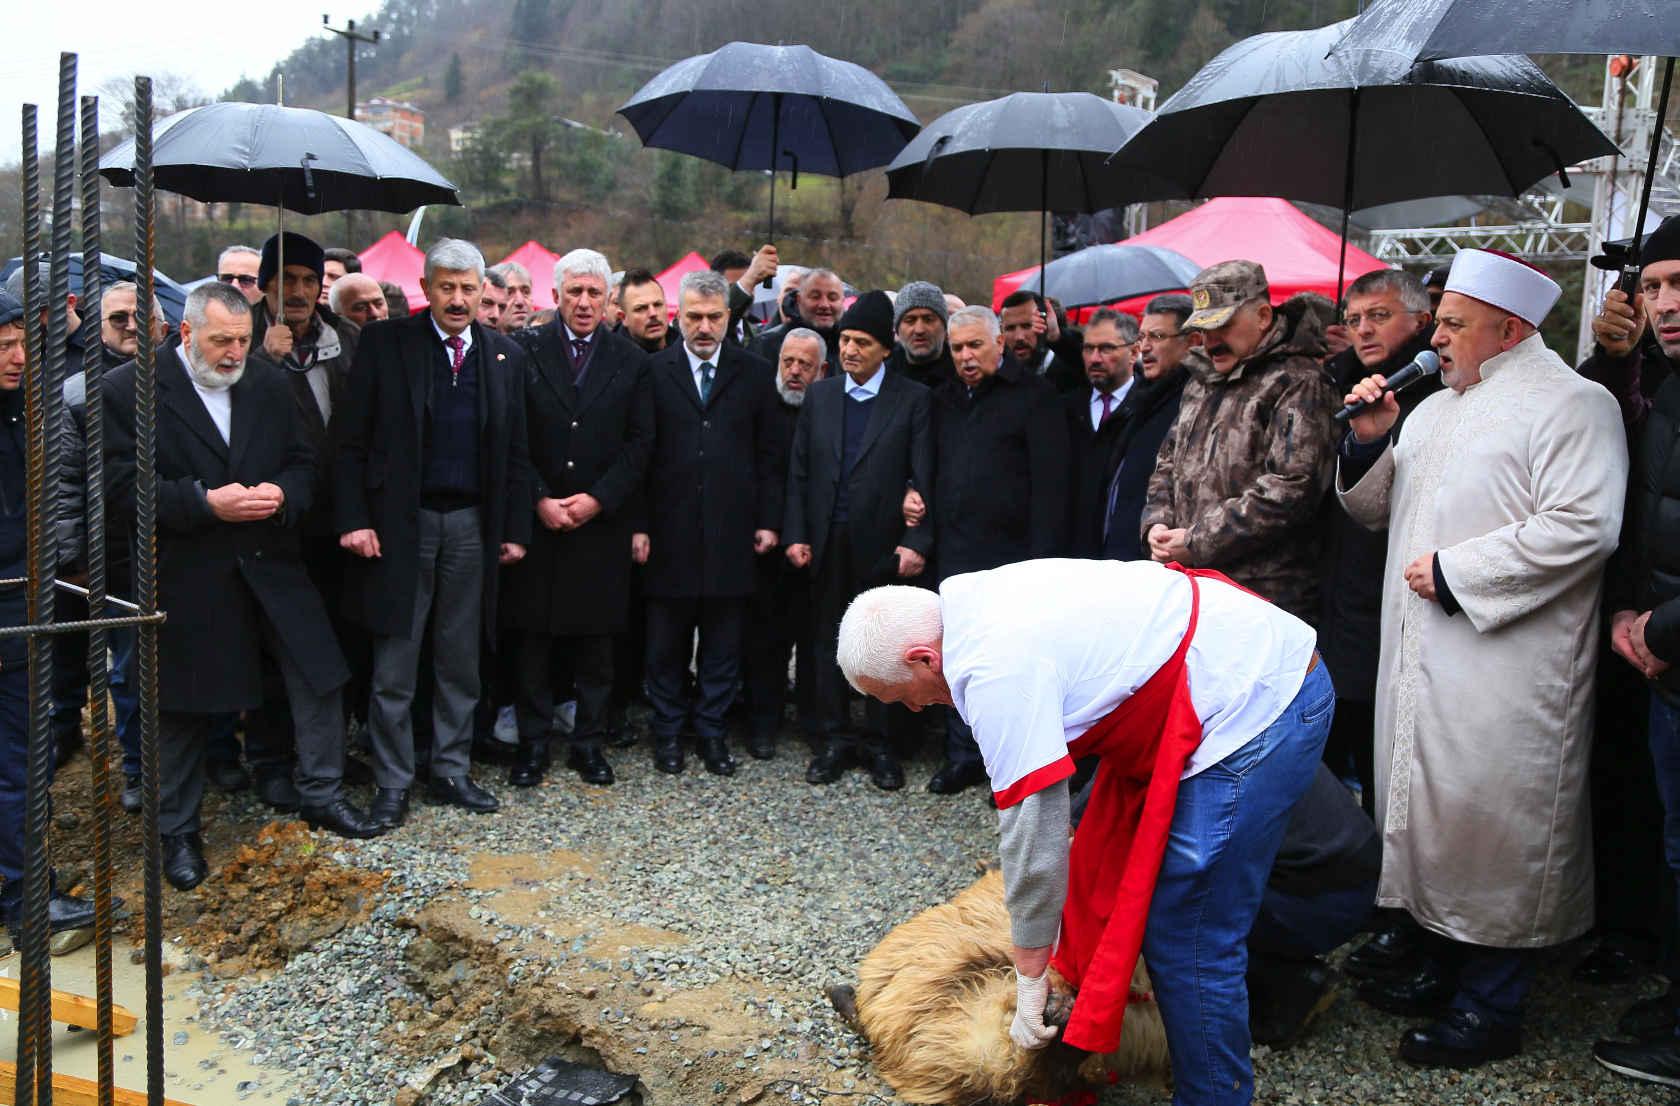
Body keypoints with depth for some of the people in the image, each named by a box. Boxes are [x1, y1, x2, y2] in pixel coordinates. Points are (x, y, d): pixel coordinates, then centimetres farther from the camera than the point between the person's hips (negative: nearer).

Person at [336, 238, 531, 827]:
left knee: (461, 663, 12)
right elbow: (352, 440, -3)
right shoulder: (385, 343, -1)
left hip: (472, 526, 3)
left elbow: (515, 452, 10)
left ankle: (451, 771, 26)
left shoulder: (504, 355, 8)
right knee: (394, 666, 4)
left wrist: (515, 530, 5)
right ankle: (392, 782, 18)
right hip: (400, 524, -3)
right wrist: (353, 519, -11)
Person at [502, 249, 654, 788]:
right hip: (536, 517, 0)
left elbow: (639, 443, 2)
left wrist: (597, 499, -9)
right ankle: (533, 743, 15)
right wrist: (539, 499, -9)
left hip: (601, 521, 1)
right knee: (533, 634, 4)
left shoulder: (631, 360, 5)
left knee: (595, 637, 7)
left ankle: (589, 743, 18)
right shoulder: (525, 349, 3)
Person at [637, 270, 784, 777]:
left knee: (723, 644, 9)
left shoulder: (756, 373, 6)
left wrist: (768, 520, 1)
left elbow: (771, 453, 7)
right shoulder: (653, 371, 3)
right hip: (668, 531, -1)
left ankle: (711, 729, 24)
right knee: (665, 644, 9)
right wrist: (637, 524, -4)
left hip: (731, 531, 1)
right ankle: (669, 730, 25)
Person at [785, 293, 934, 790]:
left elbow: (924, 479, -5)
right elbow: (799, 472, 10)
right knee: (829, 645, 10)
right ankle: (836, 741, 22)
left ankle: (882, 745, 18)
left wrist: (916, 541, -14)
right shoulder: (819, 395, 10)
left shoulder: (914, 399, 0)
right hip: (828, 544, 3)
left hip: (884, 545, -3)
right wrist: (796, 534, 2)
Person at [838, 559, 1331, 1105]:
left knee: (1188, 944, -3)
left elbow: (1033, 834, -18)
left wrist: (1030, 978, -3)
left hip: (1253, 708, -10)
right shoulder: (968, 597, 5)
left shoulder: (997, 674, -24)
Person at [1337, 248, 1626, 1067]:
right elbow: (1378, 510, 22)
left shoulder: (1571, 405, -7)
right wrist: (1369, 441, 4)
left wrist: (1453, 572, -18)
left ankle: (1490, 1008, 13)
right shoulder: (1437, 407, 19)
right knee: (1433, 808, 15)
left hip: (1507, 665, -8)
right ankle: (1446, 968, 31)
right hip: (1421, 656, 8)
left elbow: (1582, 529, -20)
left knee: (1494, 824, -1)